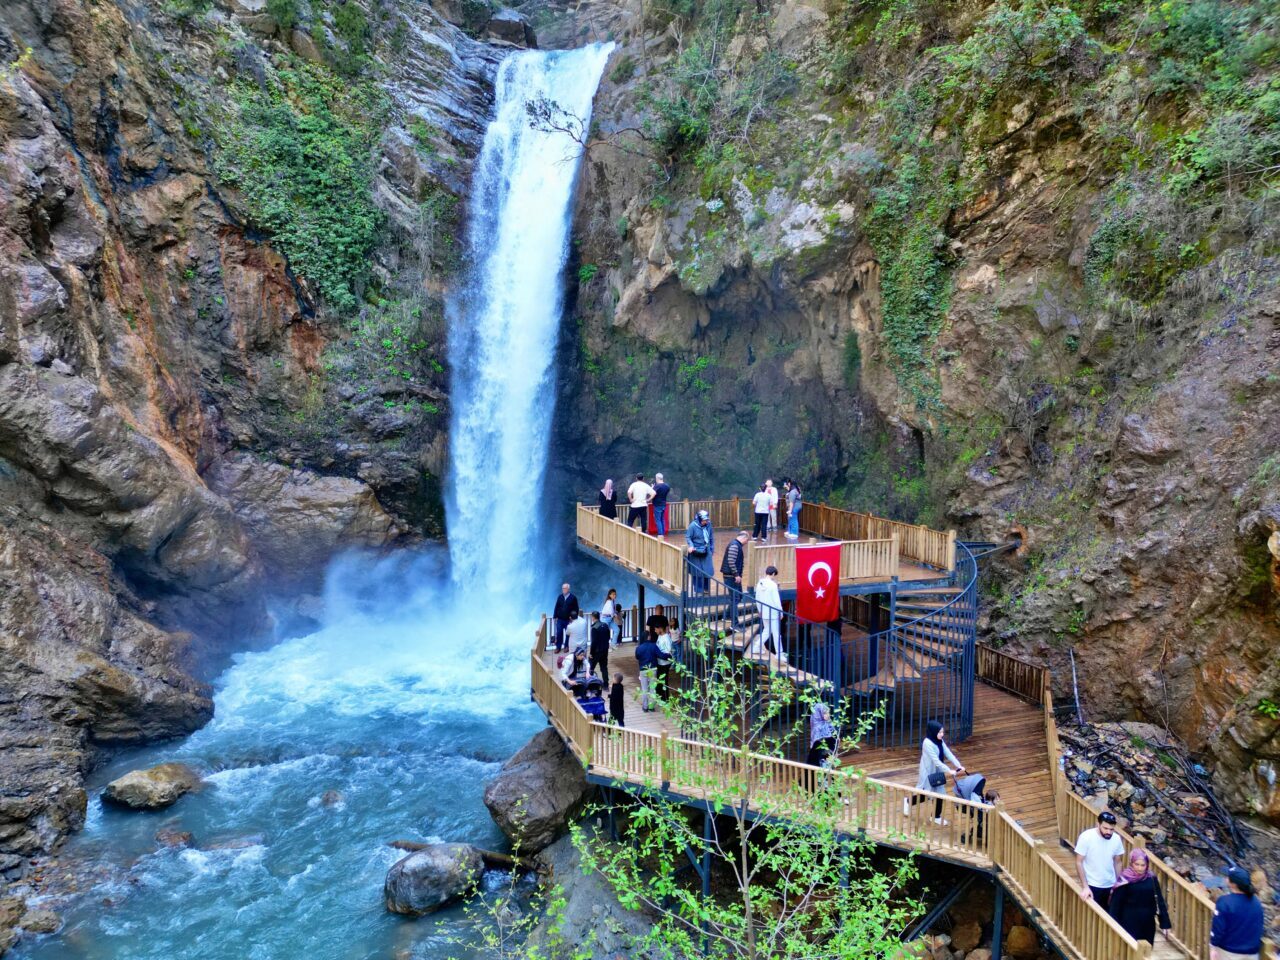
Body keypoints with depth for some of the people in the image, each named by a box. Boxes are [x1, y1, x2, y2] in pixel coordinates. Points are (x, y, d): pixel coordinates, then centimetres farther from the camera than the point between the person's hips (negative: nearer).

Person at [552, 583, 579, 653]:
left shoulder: (573, 598, -6)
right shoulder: (560, 597, 2)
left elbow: (576, 609, -4)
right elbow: (556, 607, 5)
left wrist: (574, 617, -9)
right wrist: (555, 616, 1)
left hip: (569, 619, -2)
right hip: (560, 619, 2)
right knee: (559, 633, 3)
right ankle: (558, 647, 14)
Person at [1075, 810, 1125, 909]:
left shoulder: (1117, 839, -7)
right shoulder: (1086, 837, -19)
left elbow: (1117, 863, 7)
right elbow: (1079, 862, -13)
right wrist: (1085, 887, -17)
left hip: (1110, 886, 4)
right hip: (1092, 886, -4)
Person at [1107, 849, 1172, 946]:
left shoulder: (1152, 879, -2)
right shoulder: (1125, 880, -12)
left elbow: (1159, 901, 4)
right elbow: (1115, 904, -8)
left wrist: (1165, 924, 2)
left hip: (1148, 925, 4)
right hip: (1129, 924, -4)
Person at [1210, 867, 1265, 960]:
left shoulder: (1225, 902, -21)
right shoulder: (1256, 902, -2)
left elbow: (1218, 928, -18)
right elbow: (1259, 927, 9)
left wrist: (1213, 947, -7)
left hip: (1228, 952, -5)